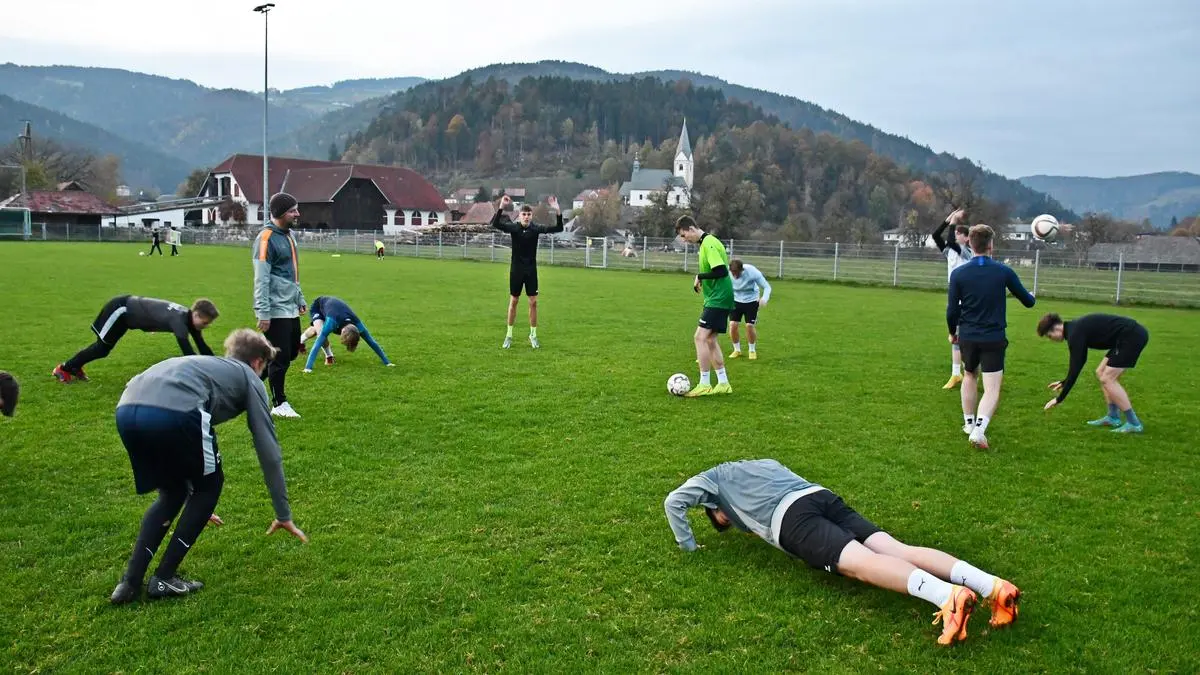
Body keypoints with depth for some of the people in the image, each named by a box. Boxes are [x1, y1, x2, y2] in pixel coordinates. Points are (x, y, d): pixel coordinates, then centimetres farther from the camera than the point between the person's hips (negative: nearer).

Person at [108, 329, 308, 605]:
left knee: (171, 492, 29)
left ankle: (130, 582, 20)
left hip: (126, 411, 7)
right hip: (173, 413, -6)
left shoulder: (202, 364, 42)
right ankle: (164, 578, 19)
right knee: (208, 487, 21)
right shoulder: (248, 378, 25)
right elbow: (268, 450, 20)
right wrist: (283, 514, 28)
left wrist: (196, 506, 63)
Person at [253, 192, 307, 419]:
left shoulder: (289, 235, 14)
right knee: (280, 357, -3)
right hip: (276, 310, -9)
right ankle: (279, 404, 9)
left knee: (291, 352, 15)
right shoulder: (267, 238, -15)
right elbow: (261, 279, -19)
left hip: (291, 309, 9)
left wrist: (300, 299, 23)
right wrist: (263, 313, -21)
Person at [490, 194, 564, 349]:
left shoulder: (536, 228, -5)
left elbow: (558, 228, -12)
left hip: (531, 270, 1)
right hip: (516, 270, -1)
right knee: (513, 302, 6)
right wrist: (501, 207, -36)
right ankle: (509, 335, 16)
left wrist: (558, 211, -27)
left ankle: (533, 335, 14)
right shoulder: (513, 227, -7)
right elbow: (495, 224, -22)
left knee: (533, 302, 2)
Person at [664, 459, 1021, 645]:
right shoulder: (762, 463, 44)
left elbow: (673, 502, 18)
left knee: (861, 563, -27)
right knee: (897, 549, -11)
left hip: (793, 517, -7)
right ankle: (992, 585, -33)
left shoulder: (710, 478, 27)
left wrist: (688, 545, 27)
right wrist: (761, 523, 56)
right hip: (823, 496, 7)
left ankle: (948, 596, -53)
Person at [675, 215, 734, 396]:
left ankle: (704, 385, -8)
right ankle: (723, 384, 18)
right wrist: (701, 279, 7)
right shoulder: (705, 243, 14)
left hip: (718, 299, -10)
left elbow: (722, 271, -25)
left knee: (700, 337, -12)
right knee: (710, 340, 12)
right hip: (717, 298, 10)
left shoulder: (709, 244, -16)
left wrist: (700, 277, -14)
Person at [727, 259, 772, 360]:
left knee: (750, 325, -11)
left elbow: (767, 287, -19)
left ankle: (752, 350, 13)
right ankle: (737, 350, 13)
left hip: (751, 301, -2)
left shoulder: (752, 272, -28)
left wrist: (764, 299, -37)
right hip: (736, 300, 2)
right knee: (732, 324, -10)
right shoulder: (727, 272, -23)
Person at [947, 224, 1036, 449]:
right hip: (994, 338, -2)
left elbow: (951, 311, -4)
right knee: (992, 390, -1)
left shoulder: (958, 274, -7)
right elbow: (1028, 301, 7)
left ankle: (969, 423, 33)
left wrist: (952, 333, 15)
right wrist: (1032, 296, 32)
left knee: (969, 376, 26)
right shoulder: (1004, 271, -6)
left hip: (967, 337, 2)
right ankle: (980, 428, -22)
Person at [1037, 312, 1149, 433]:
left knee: (1107, 379, -8)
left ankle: (1134, 423, -4)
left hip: (1133, 336, -10)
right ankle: (1113, 417, 20)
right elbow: (1078, 362, 28)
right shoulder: (1076, 328, 15)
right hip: (1132, 334, 10)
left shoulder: (1075, 334, -14)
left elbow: (1075, 369, -15)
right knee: (1101, 373, 15)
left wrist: (1059, 399, -10)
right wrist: (1064, 382, 35)